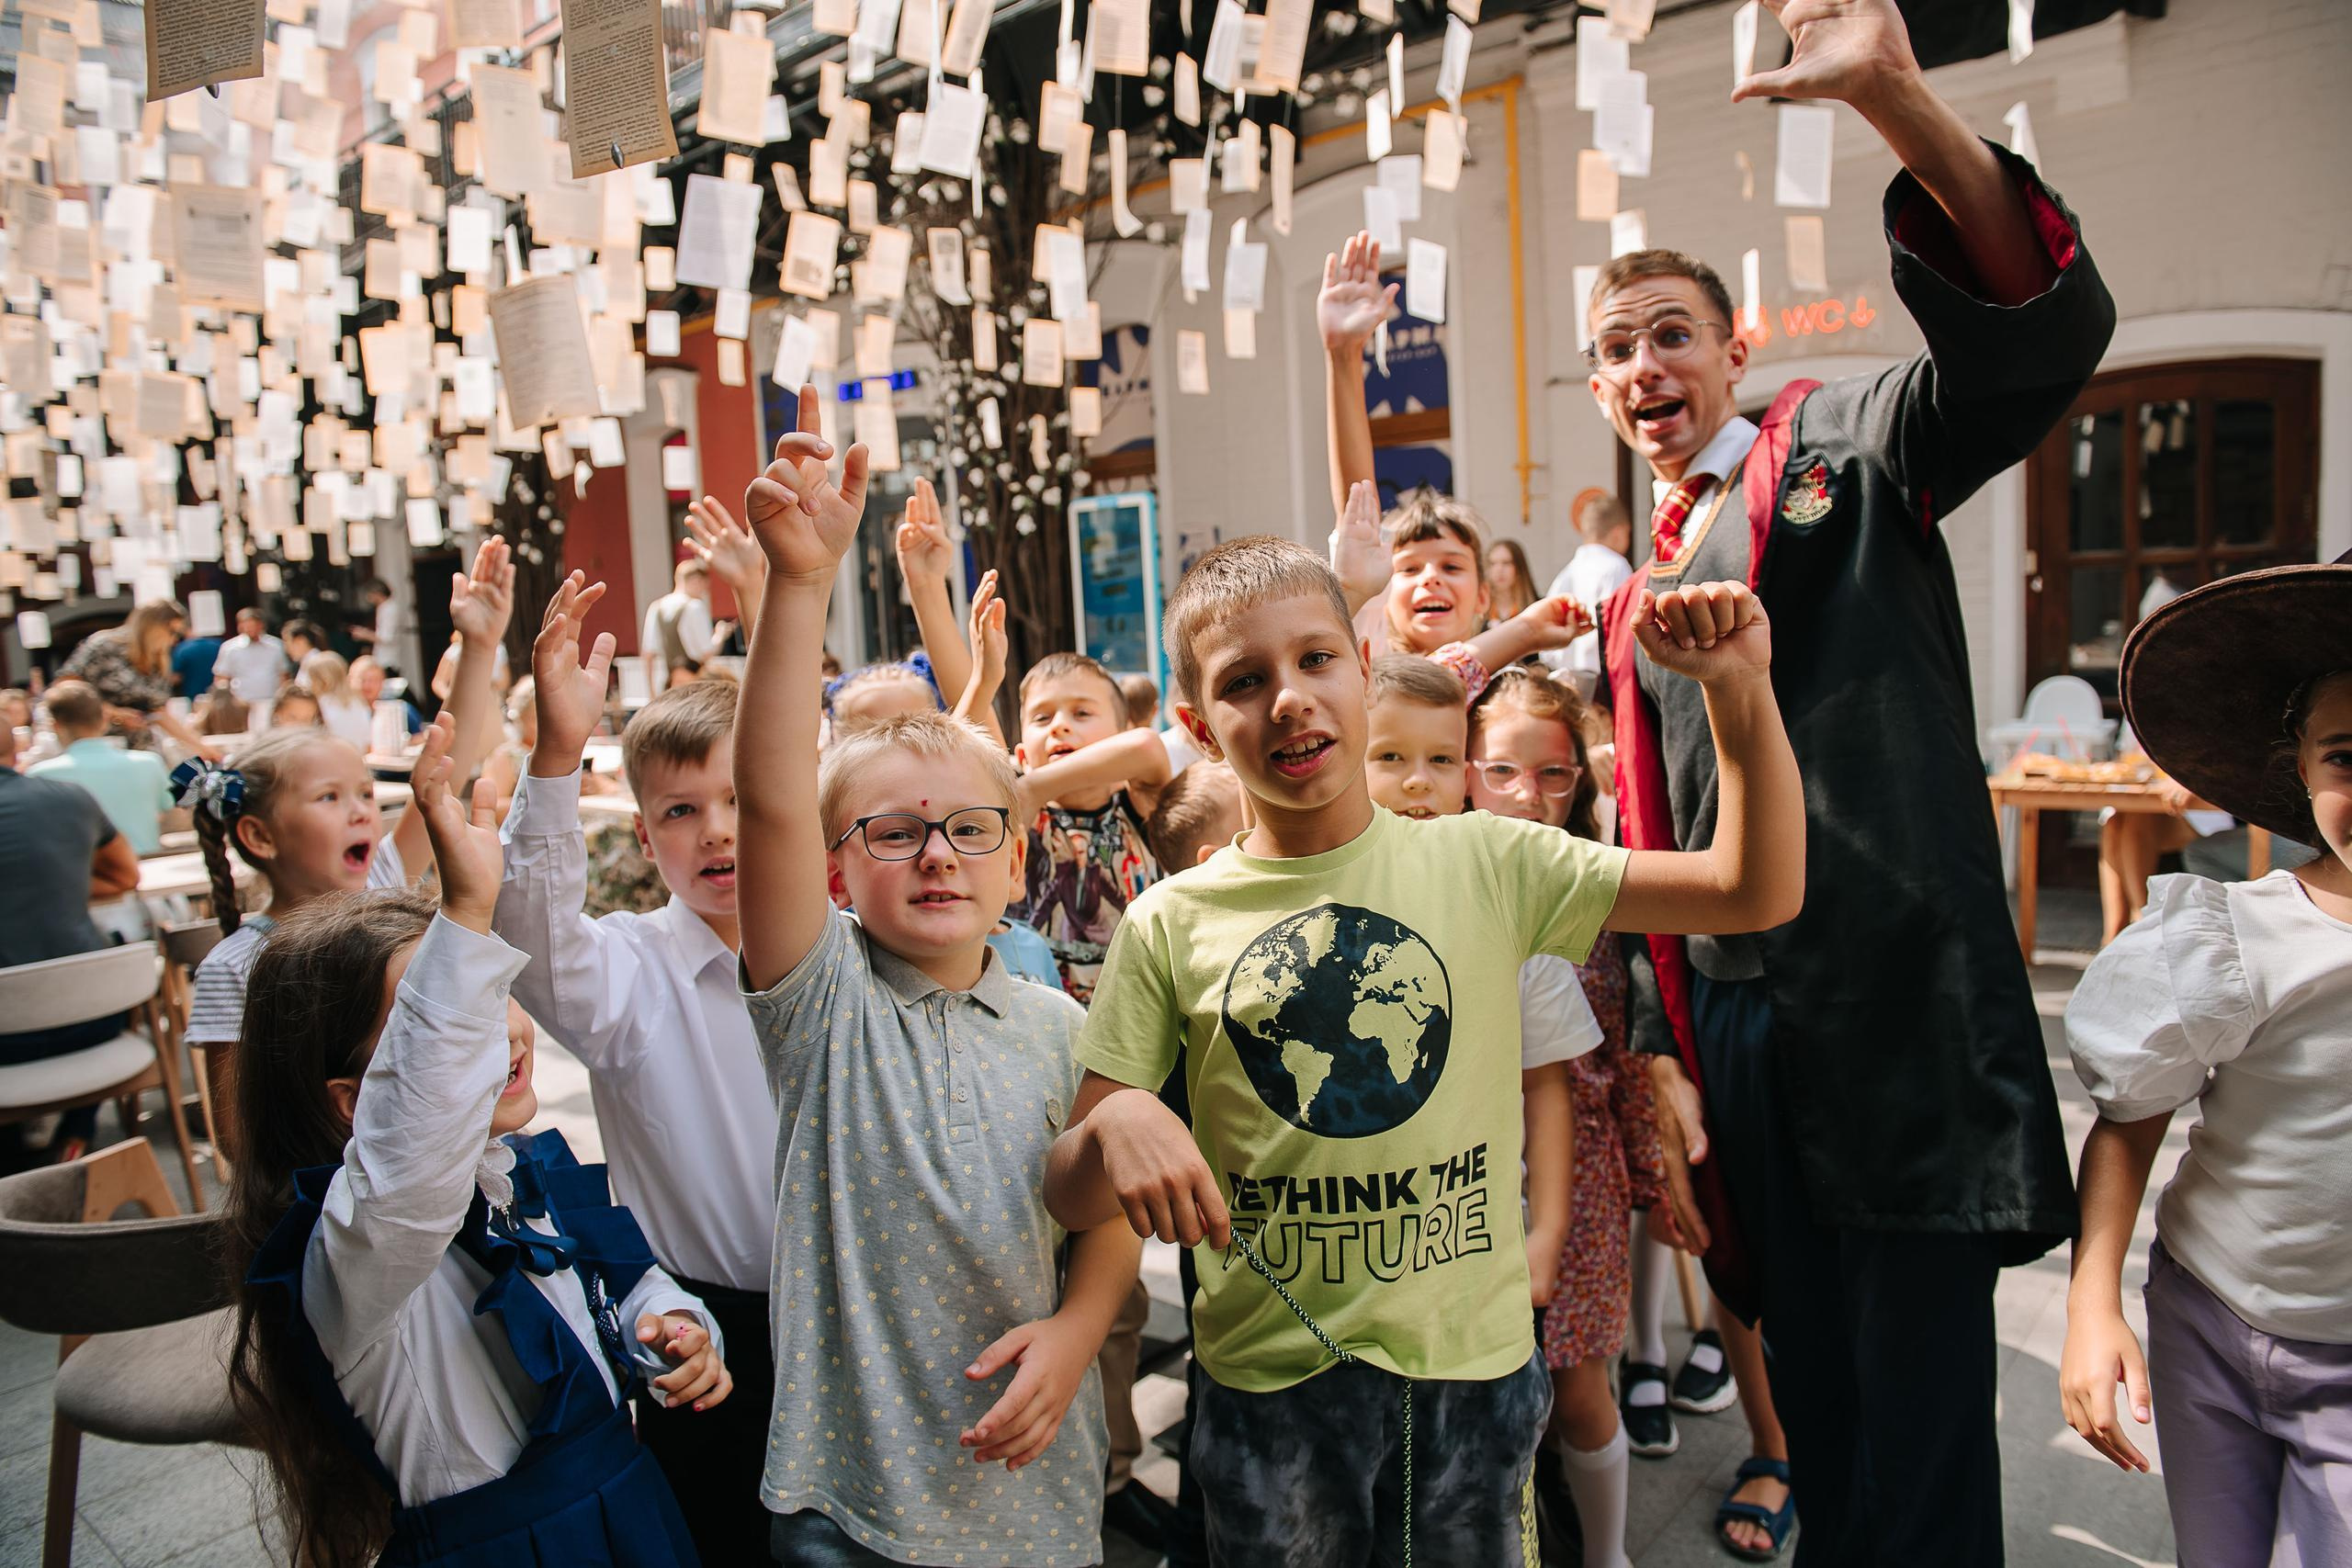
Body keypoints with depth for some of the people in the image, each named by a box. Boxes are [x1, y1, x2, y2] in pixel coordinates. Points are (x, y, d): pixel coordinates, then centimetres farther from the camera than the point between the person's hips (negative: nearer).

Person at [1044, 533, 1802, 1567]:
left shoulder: (1485, 863, -5)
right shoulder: (1169, 926, -8)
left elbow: (1758, 893, -6)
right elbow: (1070, 1195, -5)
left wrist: (1741, 687, -16)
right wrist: (1114, 1125, -27)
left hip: (1476, 1363, 1)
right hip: (1270, 1380, 0)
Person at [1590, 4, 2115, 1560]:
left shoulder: (1849, 445, 1)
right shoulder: (1636, 595, 17)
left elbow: (2042, 329, -20)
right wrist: (1666, 1058, 10)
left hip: (1898, 1004, -6)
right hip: (1730, 1017, 6)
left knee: (1920, 1404, 2)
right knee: (1814, 1383, 18)